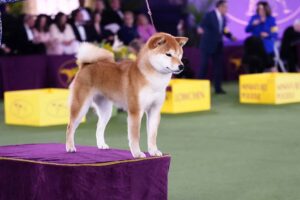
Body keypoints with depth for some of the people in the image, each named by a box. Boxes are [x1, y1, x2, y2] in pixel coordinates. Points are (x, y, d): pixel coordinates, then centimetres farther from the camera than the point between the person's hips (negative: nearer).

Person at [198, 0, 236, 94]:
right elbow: (202, 26, -15)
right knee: (204, 65, -2)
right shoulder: (209, 15, -12)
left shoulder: (223, 18, 7)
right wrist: (201, 29, -38)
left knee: (218, 66, 6)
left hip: (218, 45, 6)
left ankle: (218, 88, 13)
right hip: (208, 45, -6)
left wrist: (230, 36, 2)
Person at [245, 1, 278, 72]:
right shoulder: (254, 18, 4)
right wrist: (253, 24, -16)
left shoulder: (271, 19, -2)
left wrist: (268, 35, -22)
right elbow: (247, 30, 2)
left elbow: (275, 34, -3)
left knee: (270, 65, -7)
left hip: (267, 47, -2)